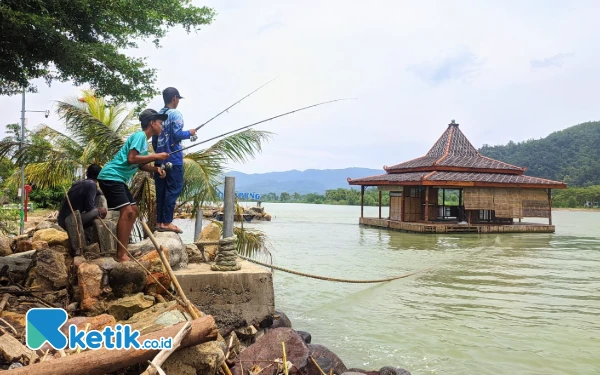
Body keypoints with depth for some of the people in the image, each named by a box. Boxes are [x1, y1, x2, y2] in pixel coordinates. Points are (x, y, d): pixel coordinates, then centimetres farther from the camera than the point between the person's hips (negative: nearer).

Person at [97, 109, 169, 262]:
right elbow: (131, 159, -24)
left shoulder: (143, 139, 17)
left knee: (133, 210, 11)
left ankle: (123, 250, 15)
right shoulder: (140, 135, -13)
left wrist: (156, 169, 4)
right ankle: (121, 255, -16)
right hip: (111, 176, -11)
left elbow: (139, 163, 21)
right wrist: (155, 156, -17)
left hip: (118, 179, 11)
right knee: (127, 211, -18)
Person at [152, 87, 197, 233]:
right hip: (173, 160, -7)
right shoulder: (176, 114, -8)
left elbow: (154, 139, 16)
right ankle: (167, 222, -5)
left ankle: (159, 222, 11)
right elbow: (177, 134, -18)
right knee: (173, 189, -4)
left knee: (161, 190, 9)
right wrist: (190, 133, 0)